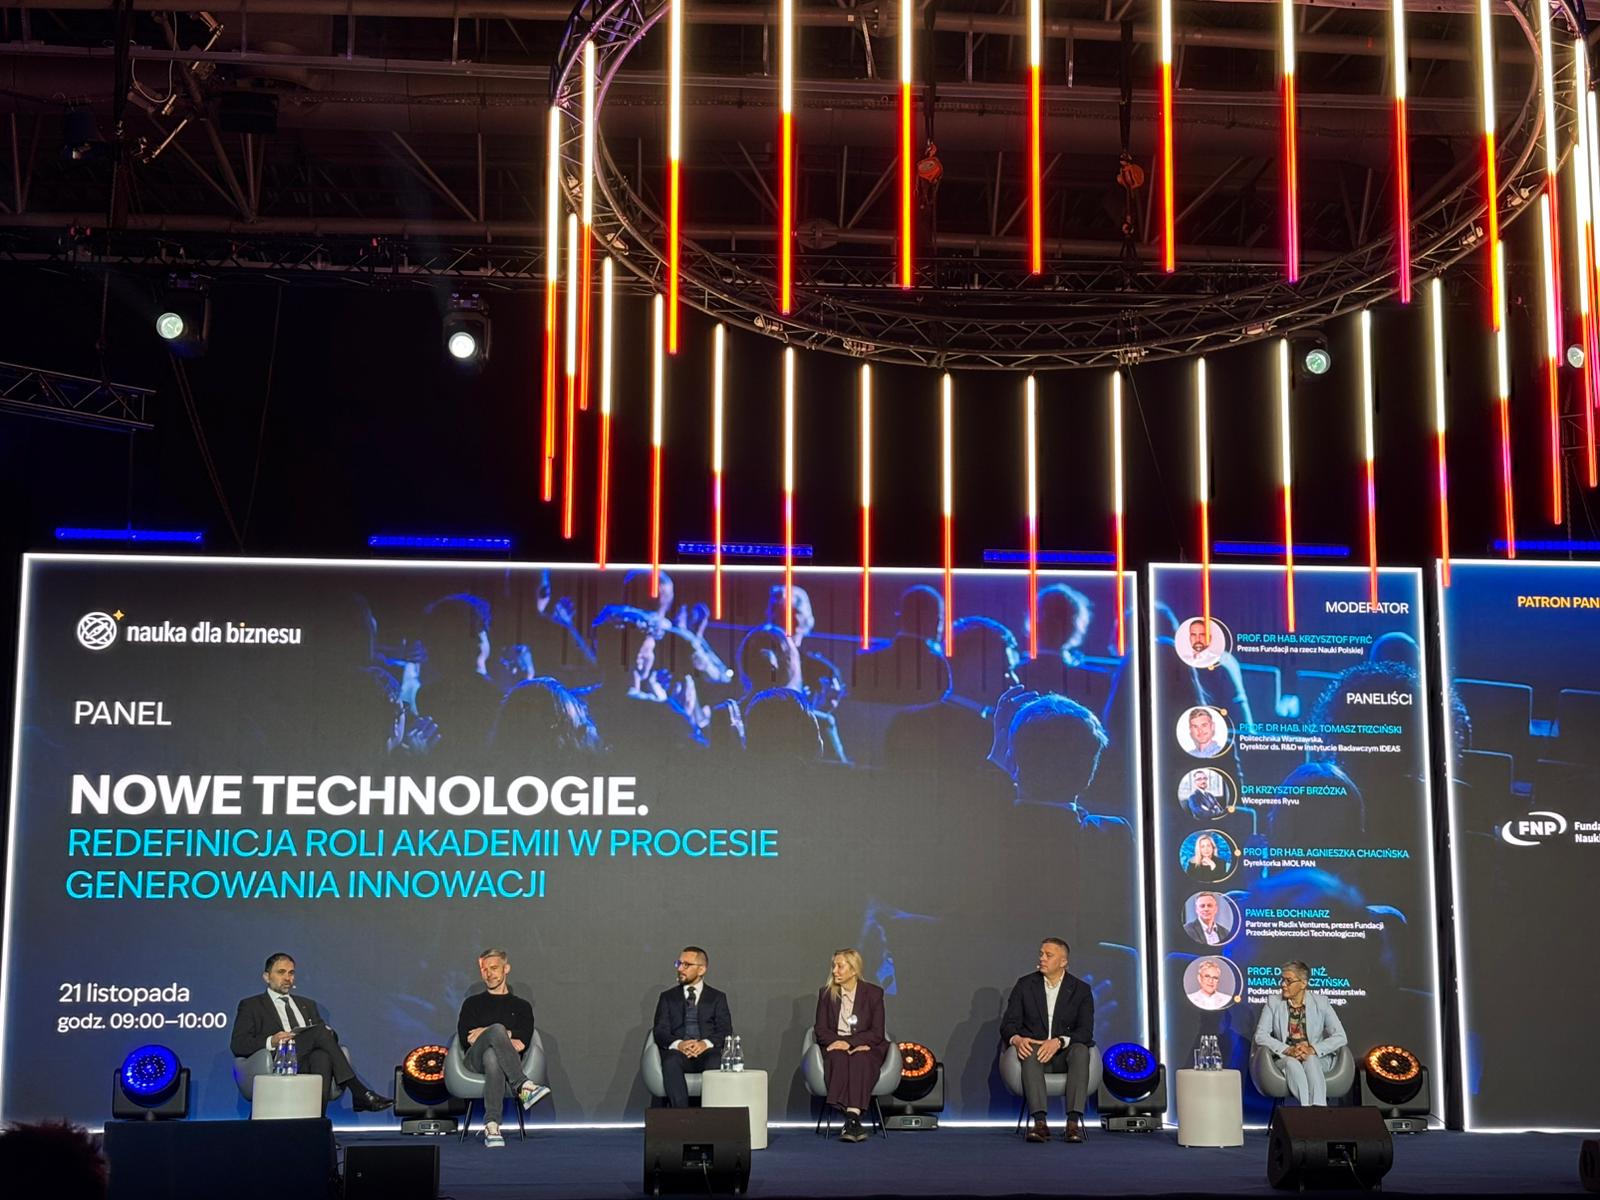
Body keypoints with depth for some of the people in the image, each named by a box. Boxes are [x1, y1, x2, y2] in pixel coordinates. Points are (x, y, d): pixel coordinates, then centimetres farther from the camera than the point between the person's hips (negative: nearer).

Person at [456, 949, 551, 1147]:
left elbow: (523, 1040, 5)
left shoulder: (521, 1006, 26)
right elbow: (465, 1038, 8)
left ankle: (491, 1126, -56)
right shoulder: (472, 1003, 26)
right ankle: (523, 1087, -53)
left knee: (492, 1056, -42)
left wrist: (485, 1033, -3)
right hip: (475, 1059, 0)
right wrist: (506, 1039, -4)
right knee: (497, 1029, -37)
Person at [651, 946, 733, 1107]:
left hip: (707, 1052, 0)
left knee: (717, 1062, -37)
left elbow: (726, 1031, 6)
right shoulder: (668, 997, 21)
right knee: (671, 1061, -36)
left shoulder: (717, 997, 18)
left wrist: (706, 1043, -16)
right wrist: (678, 1044, -15)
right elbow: (660, 1031, 8)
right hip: (678, 1051, 0)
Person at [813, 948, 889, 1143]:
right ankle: (854, 1121, -47)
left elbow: (877, 1033, -2)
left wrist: (850, 1043, -16)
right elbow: (821, 1030, 7)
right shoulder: (826, 993, 11)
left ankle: (851, 1117, -49)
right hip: (835, 1047, 1)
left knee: (859, 1060, -37)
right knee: (839, 1059, -35)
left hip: (865, 1048, -1)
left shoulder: (873, 993, 4)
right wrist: (838, 1042, -13)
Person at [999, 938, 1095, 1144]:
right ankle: (1040, 1122, -47)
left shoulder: (1081, 989, 5)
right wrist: (1016, 1039, -22)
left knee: (1081, 1050, -34)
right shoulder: (1025, 985, 8)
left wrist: (1058, 1042, -25)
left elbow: (1086, 1031, -6)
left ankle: (1074, 1123, -44)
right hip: (1034, 1049, 0)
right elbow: (1008, 1023, 3)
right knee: (1030, 1051, -36)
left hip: (1064, 1054, 0)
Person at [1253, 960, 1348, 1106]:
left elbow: (1340, 1037, -5)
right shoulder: (1273, 1002, 4)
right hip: (1285, 1058, 0)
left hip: (1317, 1058, 0)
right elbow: (1260, 1035, -5)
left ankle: (1319, 1107, -52)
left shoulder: (1320, 1002, 2)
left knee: (1310, 1060, -35)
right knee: (1292, 1062, -35)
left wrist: (1312, 1050, -21)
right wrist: (1288, 1050, -21)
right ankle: (1307, 1108, -51)